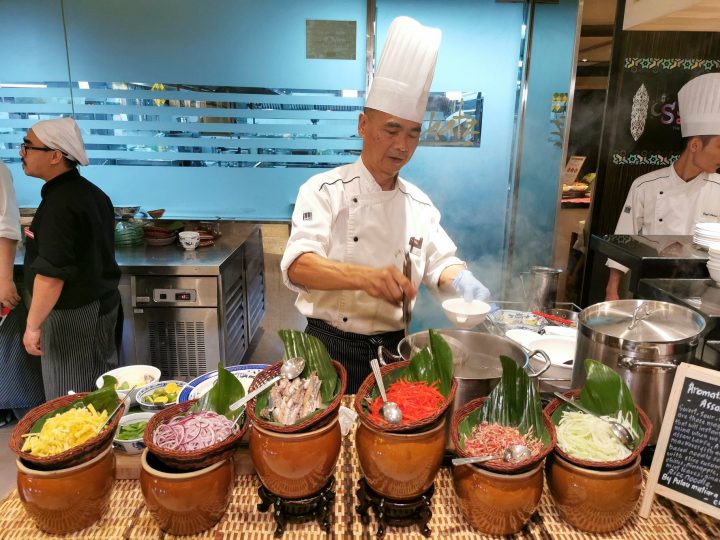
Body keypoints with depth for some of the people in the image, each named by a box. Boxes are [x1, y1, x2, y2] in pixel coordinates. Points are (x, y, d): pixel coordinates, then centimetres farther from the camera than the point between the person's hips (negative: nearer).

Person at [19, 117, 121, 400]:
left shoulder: (59, 202, -21)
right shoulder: (91, 192, 8)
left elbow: (51, 273, -25)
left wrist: (33, 325, -19)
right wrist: (41, 238, 25)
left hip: (71, 314, -9)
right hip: (102, 303, 9)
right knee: (100, 391, 19)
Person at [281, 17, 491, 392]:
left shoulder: (419, 204, 3)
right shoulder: (325, 190, -11)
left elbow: (440, 262, 10)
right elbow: (298, 265, -23)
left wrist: (460, 280, -14)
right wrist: (365, 276, -40)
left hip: (394, 349, 4)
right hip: (332, 348, -3)